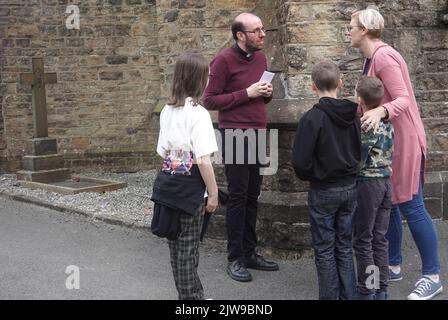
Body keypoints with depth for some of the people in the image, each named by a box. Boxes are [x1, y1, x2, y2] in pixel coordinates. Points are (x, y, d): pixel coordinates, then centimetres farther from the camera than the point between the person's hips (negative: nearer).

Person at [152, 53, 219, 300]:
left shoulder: (167, 111, 7)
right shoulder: (198, 113, -15)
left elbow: (163, 152, 9)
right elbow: (203, 160, -19)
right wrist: (213, 193, -10)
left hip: (168, 185, 7)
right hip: (189, 189, -7)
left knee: (177, 247, 14)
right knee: (188, 249, 4)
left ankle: (189, 294, 27)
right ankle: (191, 295, 15)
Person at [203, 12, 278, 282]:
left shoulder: (260, 57, 12)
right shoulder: (224, 60, -10)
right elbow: (210, 100, -13)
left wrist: (267, 93, 0)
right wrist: (247, 93, -17)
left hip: (257, 133, 7)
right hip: (235, 134, -7)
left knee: (253, 196, 11)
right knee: (238, 196, -3)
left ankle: (250, 253, 20)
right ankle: (235, 259, 6)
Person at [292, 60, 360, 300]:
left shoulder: (312, 118, -18)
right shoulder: (353, 116, -2)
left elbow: (300, 161, -19)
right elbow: (360, 151, 6)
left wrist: (308, 177, 0)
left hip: (323, 191, -5)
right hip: (350, 188, 5)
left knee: (325, 250, 7)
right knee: (344, 247, 16)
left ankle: (329, 296, 15)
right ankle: (348, 295, 23)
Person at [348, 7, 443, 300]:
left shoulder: (383, 56, -19)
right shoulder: (371, 58, 10)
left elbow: (403, 100, -27)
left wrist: (380, 112, -43)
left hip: (402, 139, -10)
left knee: (410, 207, -5)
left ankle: (432, 277, 5)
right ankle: (393, 265, 25)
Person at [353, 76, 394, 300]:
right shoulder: (387, 123, 5)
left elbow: (358, 161, -17)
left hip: (367, 183, -7)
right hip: (386, 181, 7)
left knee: (363, 241, 4)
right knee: (380, 239, 13)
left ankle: (366, 291, 11)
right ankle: (381, 289, 21)